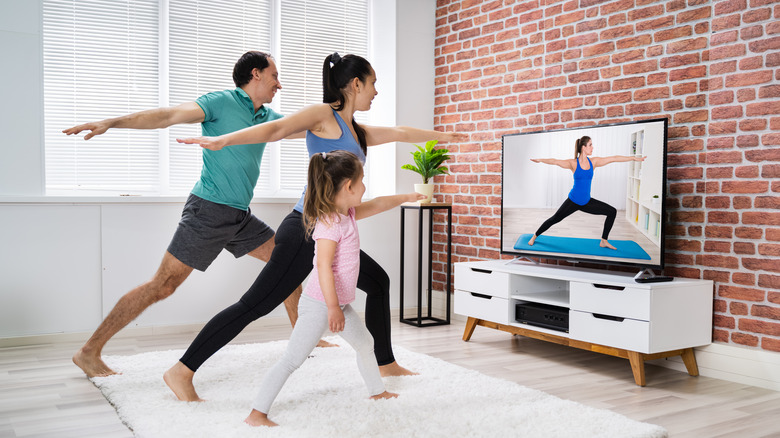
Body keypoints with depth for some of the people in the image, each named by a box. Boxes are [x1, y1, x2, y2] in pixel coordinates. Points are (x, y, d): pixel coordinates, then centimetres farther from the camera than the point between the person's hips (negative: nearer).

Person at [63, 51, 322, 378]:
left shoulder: (268, 118, 16)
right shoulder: (221, 102, -6)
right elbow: (167, 116, -15)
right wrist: (111, 122, -25)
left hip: (240, 216, 8)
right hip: (209, 209, -8)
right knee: (163, 285, -9)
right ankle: (89, 352, 1)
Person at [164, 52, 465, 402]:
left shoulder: (356, 132, 21)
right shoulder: (324, 115, -4)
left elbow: (401, 132, 34)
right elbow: (276, 129, -16)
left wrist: (442, 136, 45)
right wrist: (222, 140, -29)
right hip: (306, 231, -10)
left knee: (378, 281, 20)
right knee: (255, 304, -10)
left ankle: (385, 363, 32)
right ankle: (182, 371, -3)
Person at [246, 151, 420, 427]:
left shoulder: (348, 214, 8)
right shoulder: (329, 223, -22)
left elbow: (376, 205, 26)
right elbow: (324, 265, -28)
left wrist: (405, 198, 37)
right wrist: (333, 308, -30)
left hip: (339, 303, 10)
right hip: (319, 303, -10)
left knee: (365, 343, 23)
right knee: (293, 359, -9)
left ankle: (378, 391, 44)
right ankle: (257, 413, -4)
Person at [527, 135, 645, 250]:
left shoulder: (593, 162, -1)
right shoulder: (573, 163, -11)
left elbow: (614, 158, 2)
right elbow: (555, 161, -16)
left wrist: (634, 158, 5)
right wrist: (540, 160, -26)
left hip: (587, 202, 5)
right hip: (573, 201, -5)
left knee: (612, 212, 1)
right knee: (554, 219, -4)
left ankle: (604, 241, 10)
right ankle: (534, 236, 17)